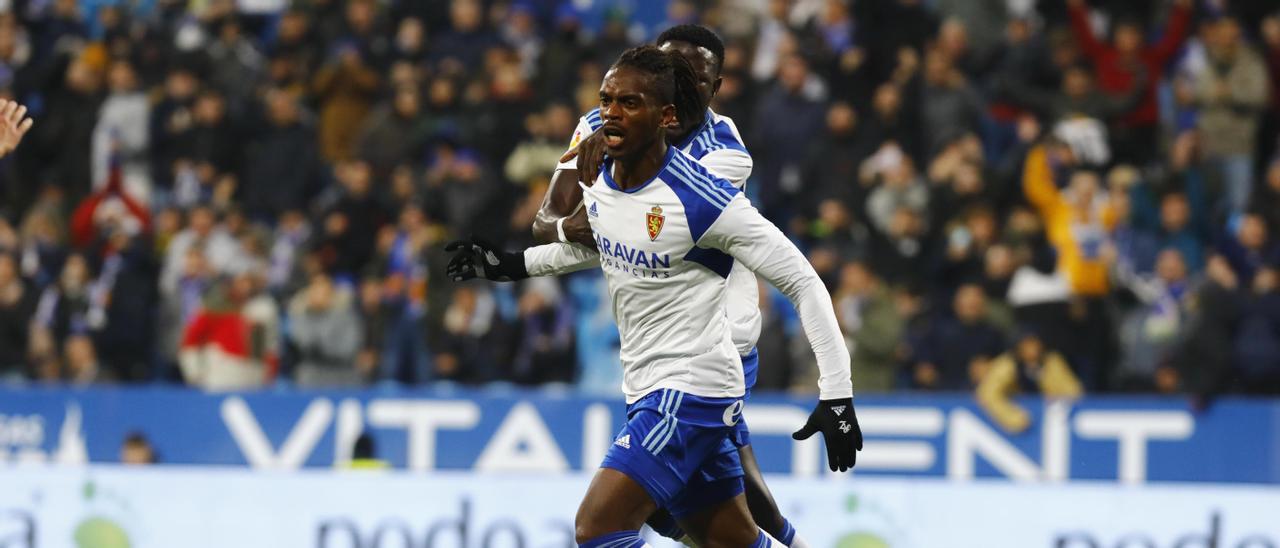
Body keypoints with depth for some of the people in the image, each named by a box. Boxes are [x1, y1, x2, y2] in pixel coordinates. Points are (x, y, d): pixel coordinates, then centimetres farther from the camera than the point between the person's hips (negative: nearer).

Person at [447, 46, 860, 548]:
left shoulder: (702, 200, -20)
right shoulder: (599, 182, 2)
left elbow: (803, 282, -16)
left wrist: (836, 394, -19)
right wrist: (512, 265, 22)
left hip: (692, 389, -8)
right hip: (646, 389, 8)